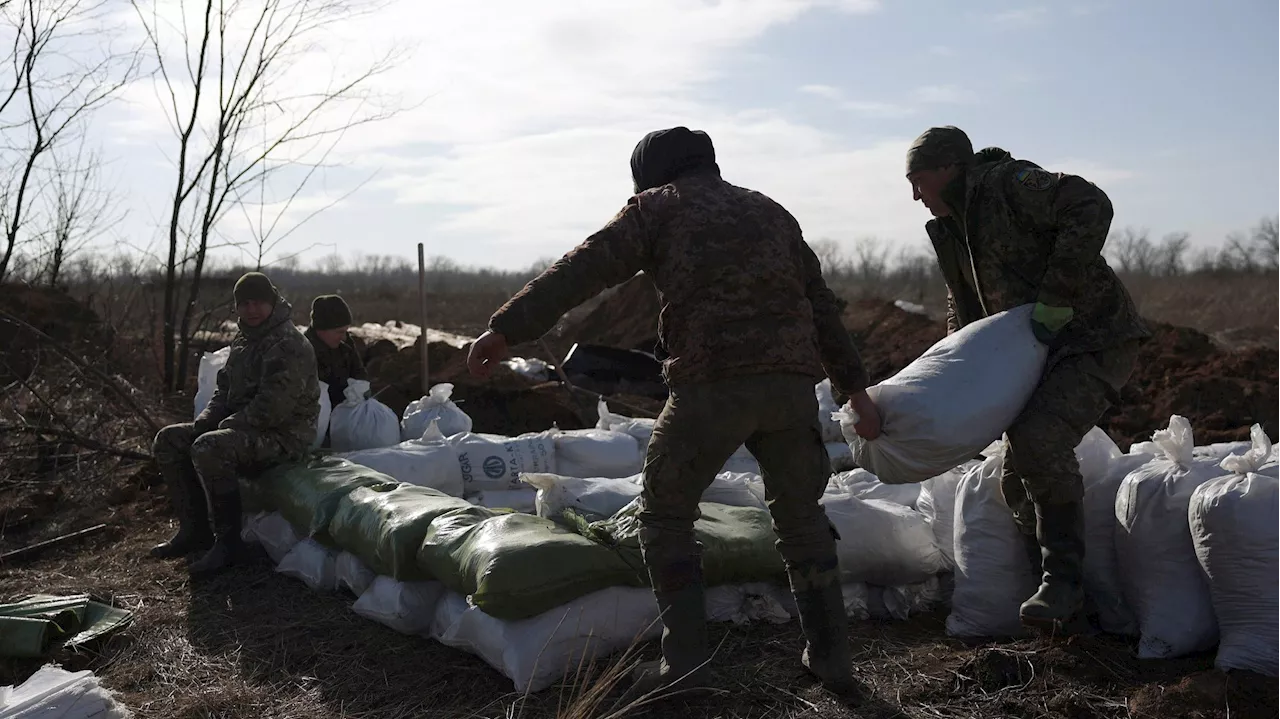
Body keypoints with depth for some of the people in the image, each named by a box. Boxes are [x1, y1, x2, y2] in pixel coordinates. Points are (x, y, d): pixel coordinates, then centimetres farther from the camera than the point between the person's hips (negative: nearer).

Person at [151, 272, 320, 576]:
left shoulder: (289, 346, -16)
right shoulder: (243, 342, 16)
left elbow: (272, 407, -24)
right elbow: (225, 389, 22)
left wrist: (229, 424, -16)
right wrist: (204, 421, 3)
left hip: (283, 435, -10)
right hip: (245, 429, 10)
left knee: (208, 448, -33)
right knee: (169, 440, 5)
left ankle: (228, 542, -23)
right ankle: (195, 529, 7)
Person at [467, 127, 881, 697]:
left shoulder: (657, 206, 12)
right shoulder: (770, 211, 27)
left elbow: (583, 269, -1)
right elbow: (821, 305, 25)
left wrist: (507, 328, -5)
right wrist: (855, 387, 28)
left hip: (713, 382, -5)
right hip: (793, 382, 5)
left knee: (666, 513, 11)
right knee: (800, 516, 22)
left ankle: (685, 664, 6)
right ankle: (831, 657, 23)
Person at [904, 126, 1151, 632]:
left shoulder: (1009, 183, -14)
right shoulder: (953, 229, 14)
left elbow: (1091, 208, -29)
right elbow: (964, 309, 26)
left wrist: (1055, 300, -28)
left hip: (1095, 341, -10)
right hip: (1043, 353, 10)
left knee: (1039, 438, -29)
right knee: (1016, 479, 6)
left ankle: (1061, 583, -19)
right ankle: (1061, 601, 19)